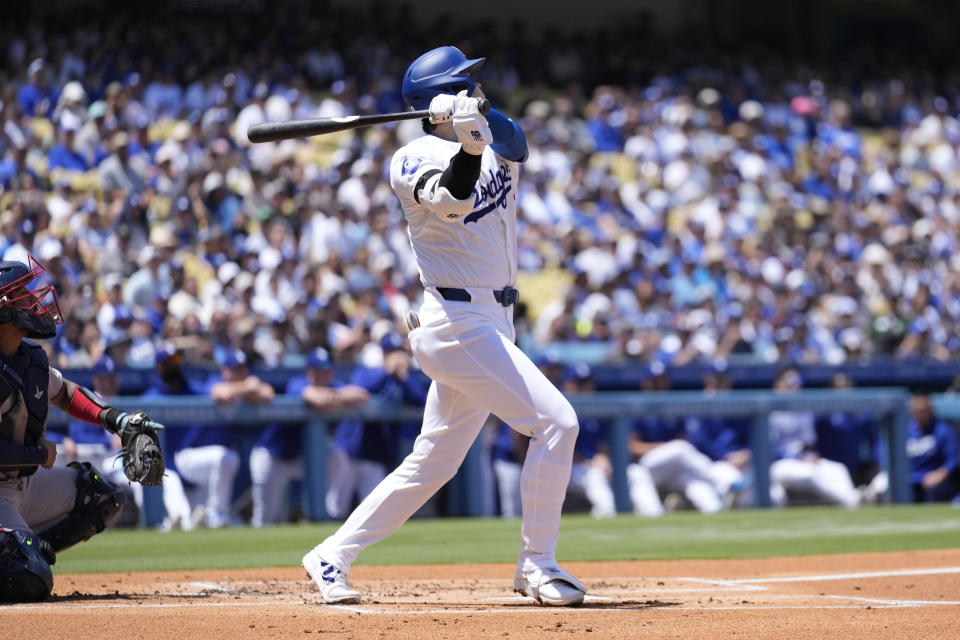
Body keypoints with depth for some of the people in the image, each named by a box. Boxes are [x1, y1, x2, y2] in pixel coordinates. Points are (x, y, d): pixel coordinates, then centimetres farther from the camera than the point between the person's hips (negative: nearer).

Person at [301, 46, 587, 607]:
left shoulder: (500, 140, 12)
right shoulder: (414, 161, -8)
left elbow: (515, 140, -12)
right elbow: (452, 201, -28)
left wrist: (476, 118, -30)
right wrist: (468, 147, -45)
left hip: (493, 323, 8)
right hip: (457, 323, -8)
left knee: (433, 464, 13)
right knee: (555, 422, -15)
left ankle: (333, 556, 20)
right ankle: (538, 565, -8)